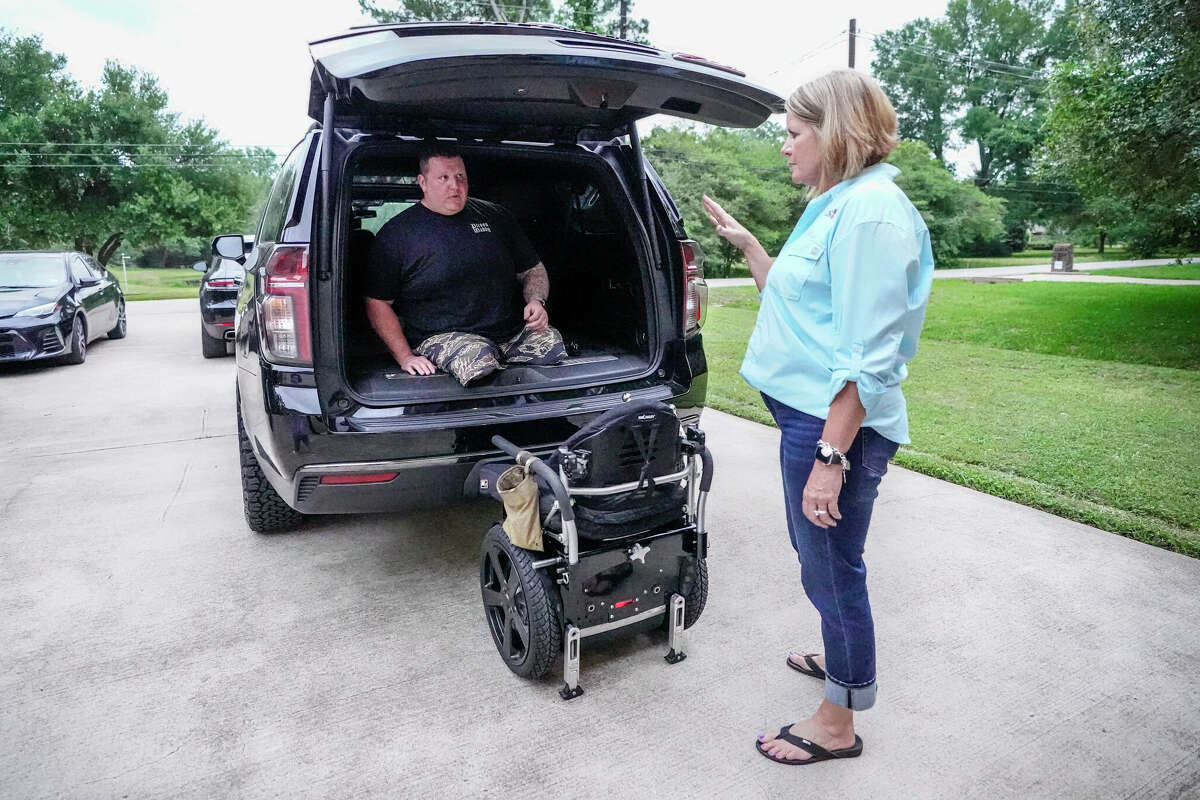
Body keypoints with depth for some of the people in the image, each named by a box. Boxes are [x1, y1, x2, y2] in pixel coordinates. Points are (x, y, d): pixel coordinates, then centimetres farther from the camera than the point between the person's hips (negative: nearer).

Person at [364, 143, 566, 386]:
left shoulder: (494, 216, 16)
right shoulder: (395, 234, 5)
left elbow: (533, 270, 21)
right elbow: (377, 303, 4)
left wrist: (536, 301, -2)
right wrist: (405, 357, -7)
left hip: (513, 330, 4)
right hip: (442, 336, -4)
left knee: (553, 343, -23)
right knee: (477, 357, -37)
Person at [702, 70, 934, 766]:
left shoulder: (872, 211, -18)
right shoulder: (838, 205, 14)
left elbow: (868, 357, -24)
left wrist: (830, 456, -25)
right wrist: (745, 243, 22)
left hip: (838, 423, -10)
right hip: (807, 413, 10)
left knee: (833, 568, 4)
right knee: (816, 554, 25)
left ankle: (837, 725, 25)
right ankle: (840, 657, 50)